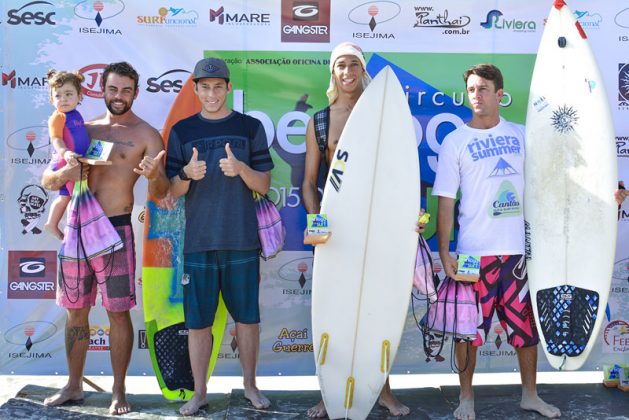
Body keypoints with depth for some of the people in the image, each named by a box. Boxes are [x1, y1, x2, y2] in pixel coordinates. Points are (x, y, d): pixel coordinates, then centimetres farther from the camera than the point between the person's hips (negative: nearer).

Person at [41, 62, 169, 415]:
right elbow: (47, 180, 12)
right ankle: (74, 386, 24)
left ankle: (119, 391, 11)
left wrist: (154, 175, -34)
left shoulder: (146, 135, -2)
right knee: (76, 310, 11)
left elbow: (161, 192, -10)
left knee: (118, 313, -2)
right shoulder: (84, 130, 12)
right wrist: (63, 174, -12)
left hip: (116, 229, -5)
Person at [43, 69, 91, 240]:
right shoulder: (57, 117, -14)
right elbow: (56, 139, -24)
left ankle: (52, 224, 33)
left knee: (65, 196, 19)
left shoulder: (76, 114, 12)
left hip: (79, 162, 9)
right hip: (67, 163, -9)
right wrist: (65, 153, -40)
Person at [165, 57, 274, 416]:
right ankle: (200, 392, 18)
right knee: (198, 320, 4)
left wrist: (241, 168, -16)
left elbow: (264, 186, 4)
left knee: (248, 316, 7)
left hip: (242, 241, 0)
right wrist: (188, 174, -15)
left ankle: (250, 385, 24)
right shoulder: (182, 131, 8)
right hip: (198, 241, 0)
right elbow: (173, 191, 7)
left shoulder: (250, 127, 6)